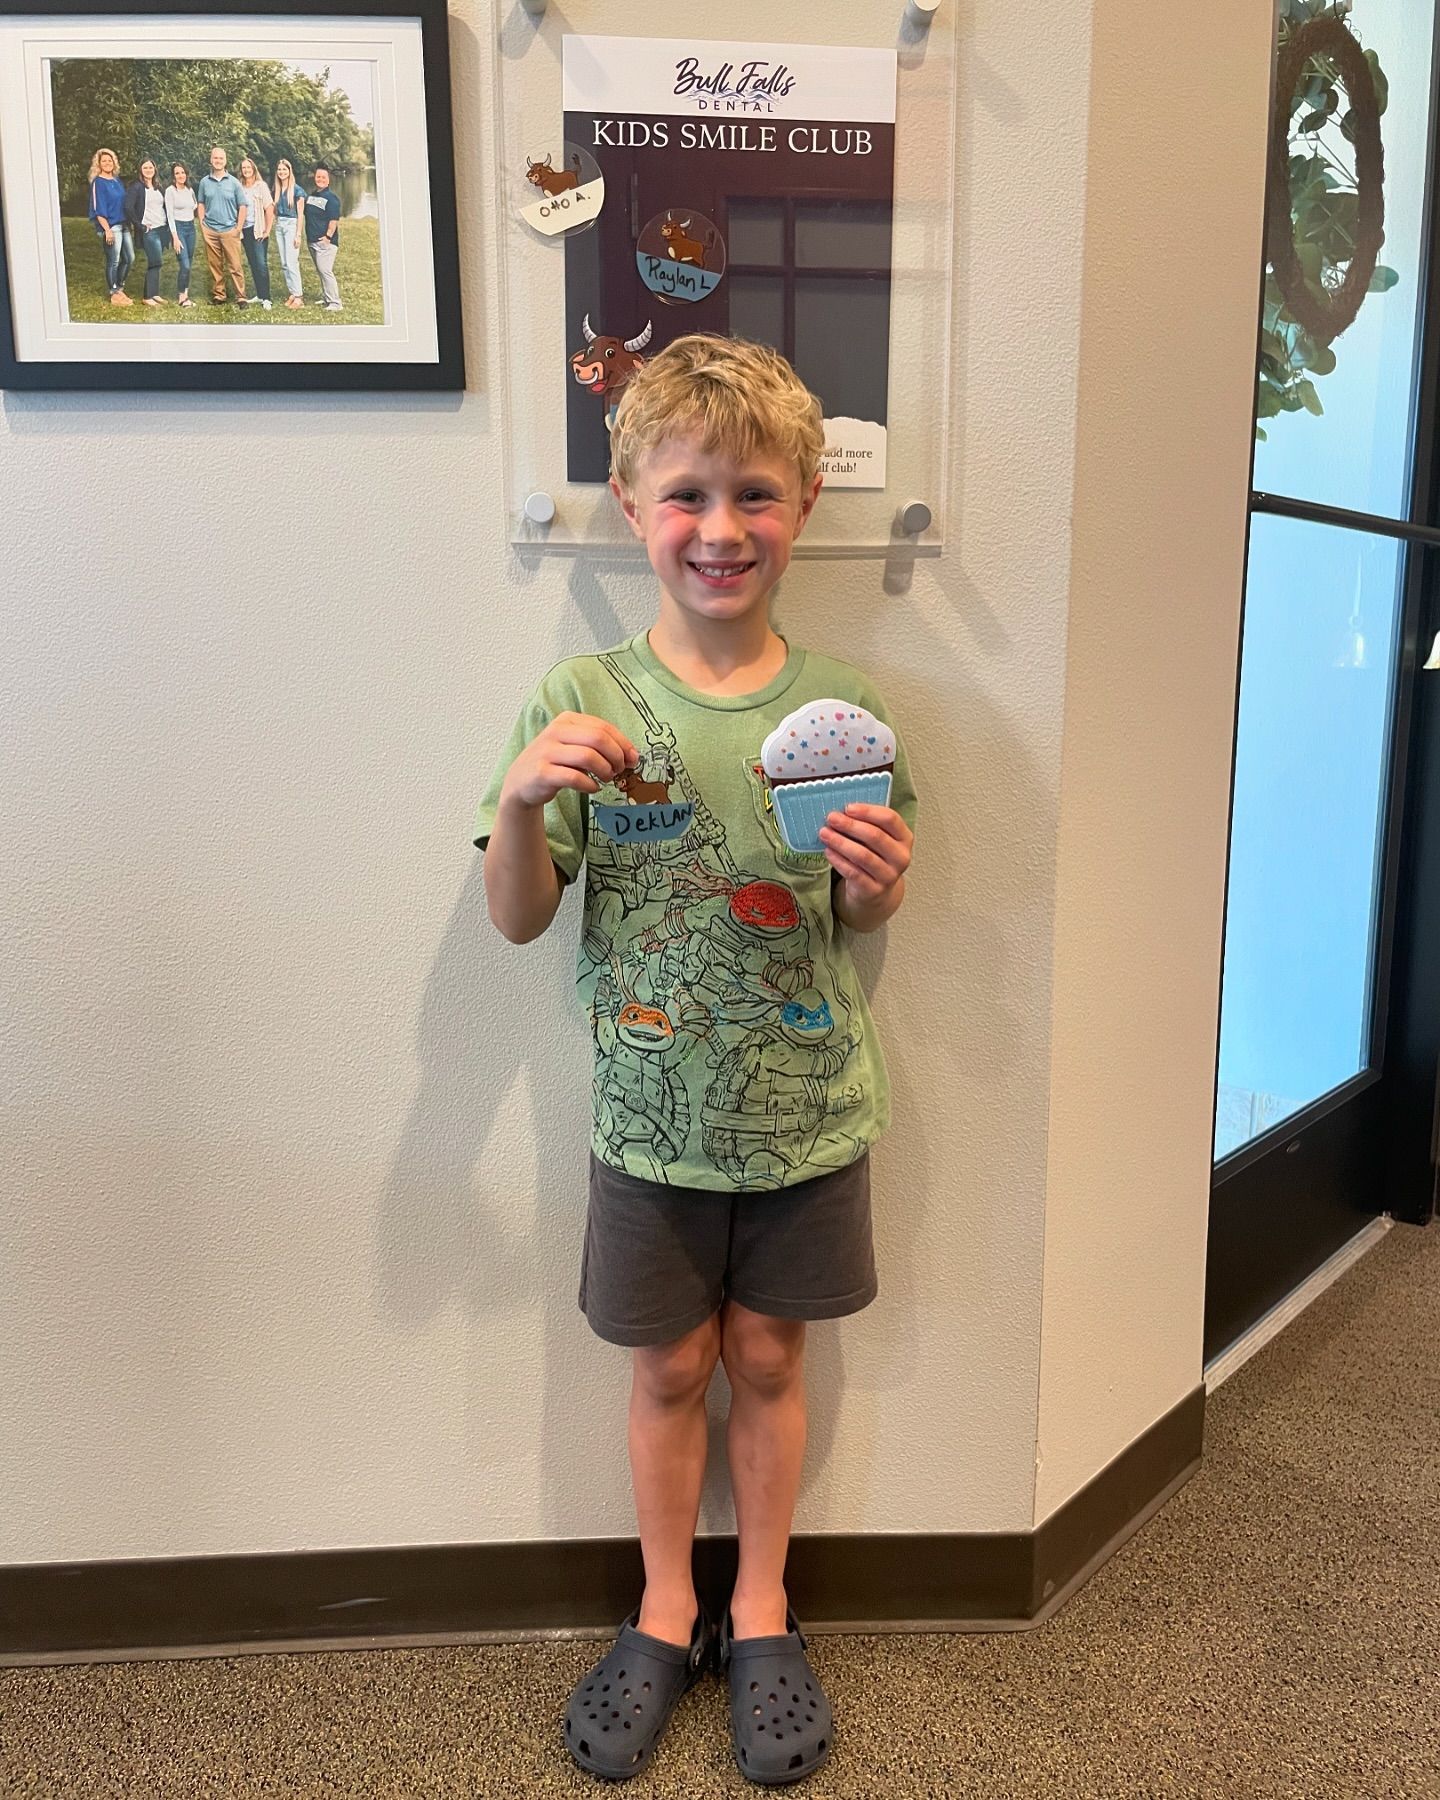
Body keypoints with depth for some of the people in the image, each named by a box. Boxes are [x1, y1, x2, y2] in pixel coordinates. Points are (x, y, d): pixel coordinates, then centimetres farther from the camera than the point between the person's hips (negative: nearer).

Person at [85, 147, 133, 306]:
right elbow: (98, 209, -12)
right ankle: (115, 295, 4)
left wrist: (129, 223, 15)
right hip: (110, 226, -7)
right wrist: (107, 230, -19)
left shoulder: (117, 180, 14)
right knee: (113, 261, -4)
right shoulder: (98, 183, -7)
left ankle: (119, 288, 24)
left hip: (124, 225, 8)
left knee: (129, 258, 10)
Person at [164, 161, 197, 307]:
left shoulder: (190, 190, 10)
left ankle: (184, 294, 13)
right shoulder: (170, 191, -7)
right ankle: (182, 296, -2)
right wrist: (175, 237, -17)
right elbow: (170, 215, -11)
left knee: (188, 264, 6)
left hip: (191, 228, 6)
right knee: (185, 264, -13)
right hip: (178, 227, -6)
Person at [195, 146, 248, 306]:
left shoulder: (233, 182, 2)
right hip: (210, 231, 2)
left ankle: (241, 297, -3)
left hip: (230, 230, -2)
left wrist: (239, 228, -5)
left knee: (234, 266, -6)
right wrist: (202, 224, 2)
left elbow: (242, 206, 2)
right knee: (215, 266, 6)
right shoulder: (204, 182, 7)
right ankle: (218, 295, 14)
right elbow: (200, 204, 13)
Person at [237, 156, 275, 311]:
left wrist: (267, 230, -10)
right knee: (252, 264, 8)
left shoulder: (261, 186, -2)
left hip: (258, 230, -4)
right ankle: (259, 295, 15)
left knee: (261, 263, -10)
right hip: (245, 230, 4)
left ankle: (266, 298, -9)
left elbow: (269, 209, -6)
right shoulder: (239, 187, 7)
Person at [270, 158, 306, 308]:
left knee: (291, 262, -11)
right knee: (284, 263, 5)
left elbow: (300, 214, -8)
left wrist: (298, 234, -13)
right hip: (279, 225, 7)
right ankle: (291, 293, 11)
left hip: (291, 225, -7)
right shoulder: (277, 190, 11)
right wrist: (276, 226, 13)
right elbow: (275, 211, 17)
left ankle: (298, 296, -8)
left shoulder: (297, 190, -6)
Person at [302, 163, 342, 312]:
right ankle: (326, 298, 25)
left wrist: (328, 236, -21)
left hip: (325, 240, -9)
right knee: (320, 271, 15)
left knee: (325, 270, -16)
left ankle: (335, 303, -16)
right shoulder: (310, 195, 16)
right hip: (312, 240, 9)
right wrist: (306, 235, 18)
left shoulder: (331, 197, -9)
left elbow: (334, 219, -16)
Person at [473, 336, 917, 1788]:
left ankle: (760, 1608, 42)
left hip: (804, 1116, 1)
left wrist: (876, 880, -18)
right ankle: (666, 1610, 43)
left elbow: (857, 919, 4)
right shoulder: (580, 703, -11)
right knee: (668, 1367, 16)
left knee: (768, 1356, 17)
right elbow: (519, 918, -8)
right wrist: (522, 797, -25)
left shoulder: (839, 708, -6)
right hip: (652, 1119, -1)